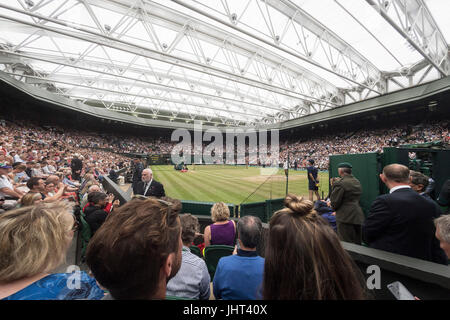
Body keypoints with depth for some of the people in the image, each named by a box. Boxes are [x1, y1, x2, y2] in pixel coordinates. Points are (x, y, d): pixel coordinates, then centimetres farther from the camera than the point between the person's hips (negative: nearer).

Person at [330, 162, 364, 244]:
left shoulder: (339, 183, -18)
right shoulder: (357, 182, 10)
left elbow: (334, 202, -15)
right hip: (359, 216, 9)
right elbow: (357, 199, 15)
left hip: (346, 218, -9)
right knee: (357, 243, 20)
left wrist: (334, 208, 6)